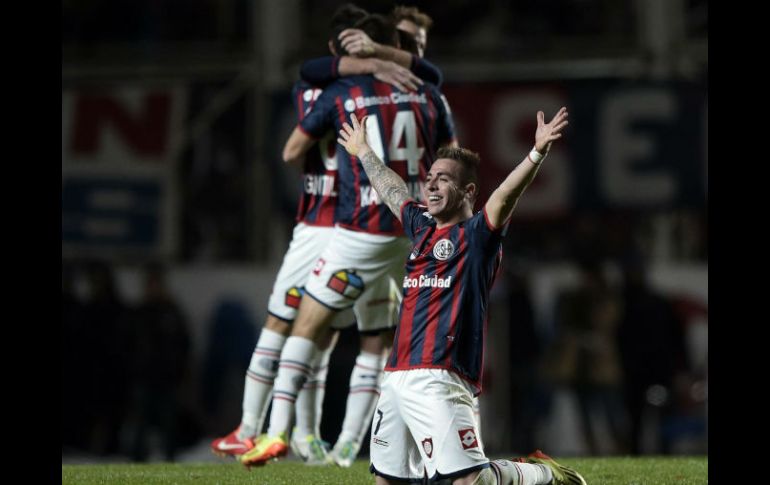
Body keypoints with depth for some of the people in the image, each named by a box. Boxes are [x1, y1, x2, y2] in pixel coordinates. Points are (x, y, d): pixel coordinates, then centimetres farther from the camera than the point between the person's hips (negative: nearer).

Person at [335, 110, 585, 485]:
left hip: (439, 379, -8)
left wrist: (537, 153, -35)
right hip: (397, 377, 8)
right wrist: (363, 152, 52)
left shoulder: (476, 235, -2)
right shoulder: (422, 228, 19)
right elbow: (391, 189, 37)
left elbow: (505, 195, -19)